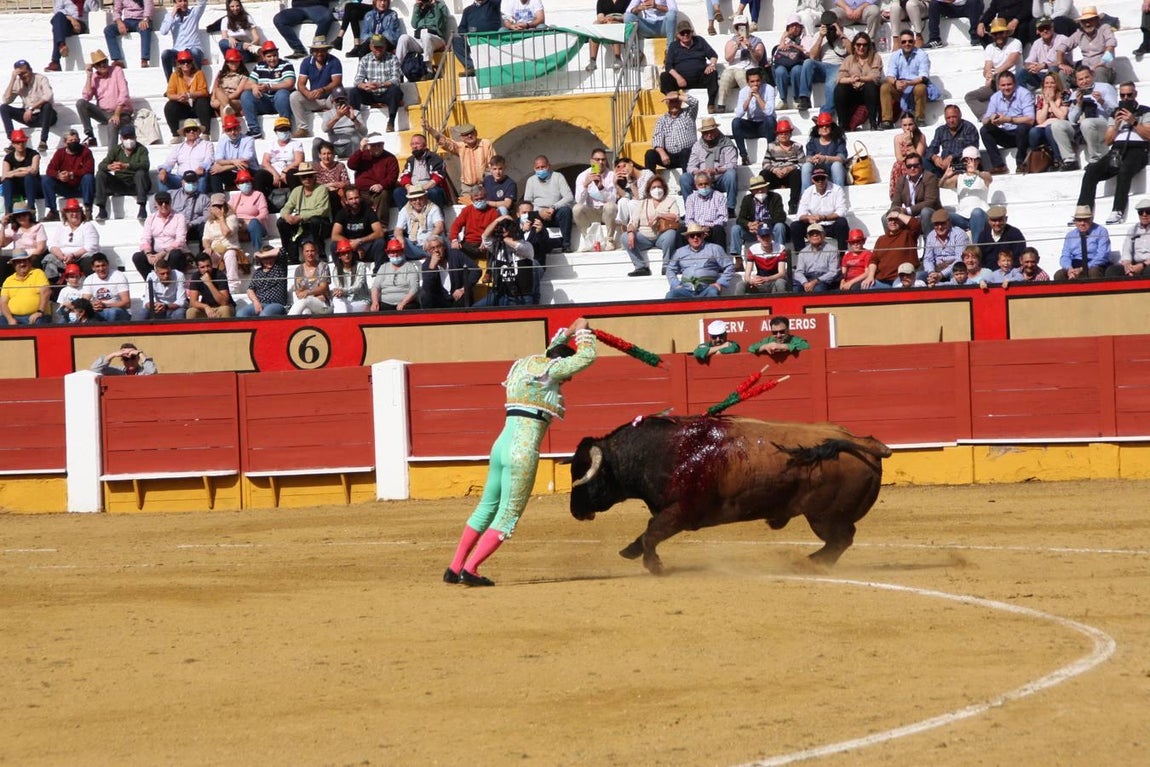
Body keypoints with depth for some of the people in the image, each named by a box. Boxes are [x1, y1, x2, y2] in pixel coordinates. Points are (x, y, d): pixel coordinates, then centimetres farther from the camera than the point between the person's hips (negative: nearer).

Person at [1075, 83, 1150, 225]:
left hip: (1137, 150, -4)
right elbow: (1108, 141, 20)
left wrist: (1133, 123, -6)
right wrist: (1116, 125, 4)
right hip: (1117, 150, 4)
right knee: (1091, 170, -24)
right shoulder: (1115, 114, 28)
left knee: (1124, 170, -40)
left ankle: (1118, 212, -46)